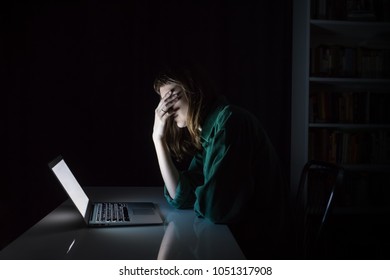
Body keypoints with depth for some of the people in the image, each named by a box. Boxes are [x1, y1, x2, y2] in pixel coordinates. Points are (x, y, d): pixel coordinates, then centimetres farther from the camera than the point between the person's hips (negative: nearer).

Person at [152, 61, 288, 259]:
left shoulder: (229, 121, -18)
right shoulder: (204, 136, 8)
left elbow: (213, 207, -25)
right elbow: (181, 198, 4)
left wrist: (204, 199, -1)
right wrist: (159, 138, 0)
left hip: (251, 246, -7)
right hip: (230, 238, 7)